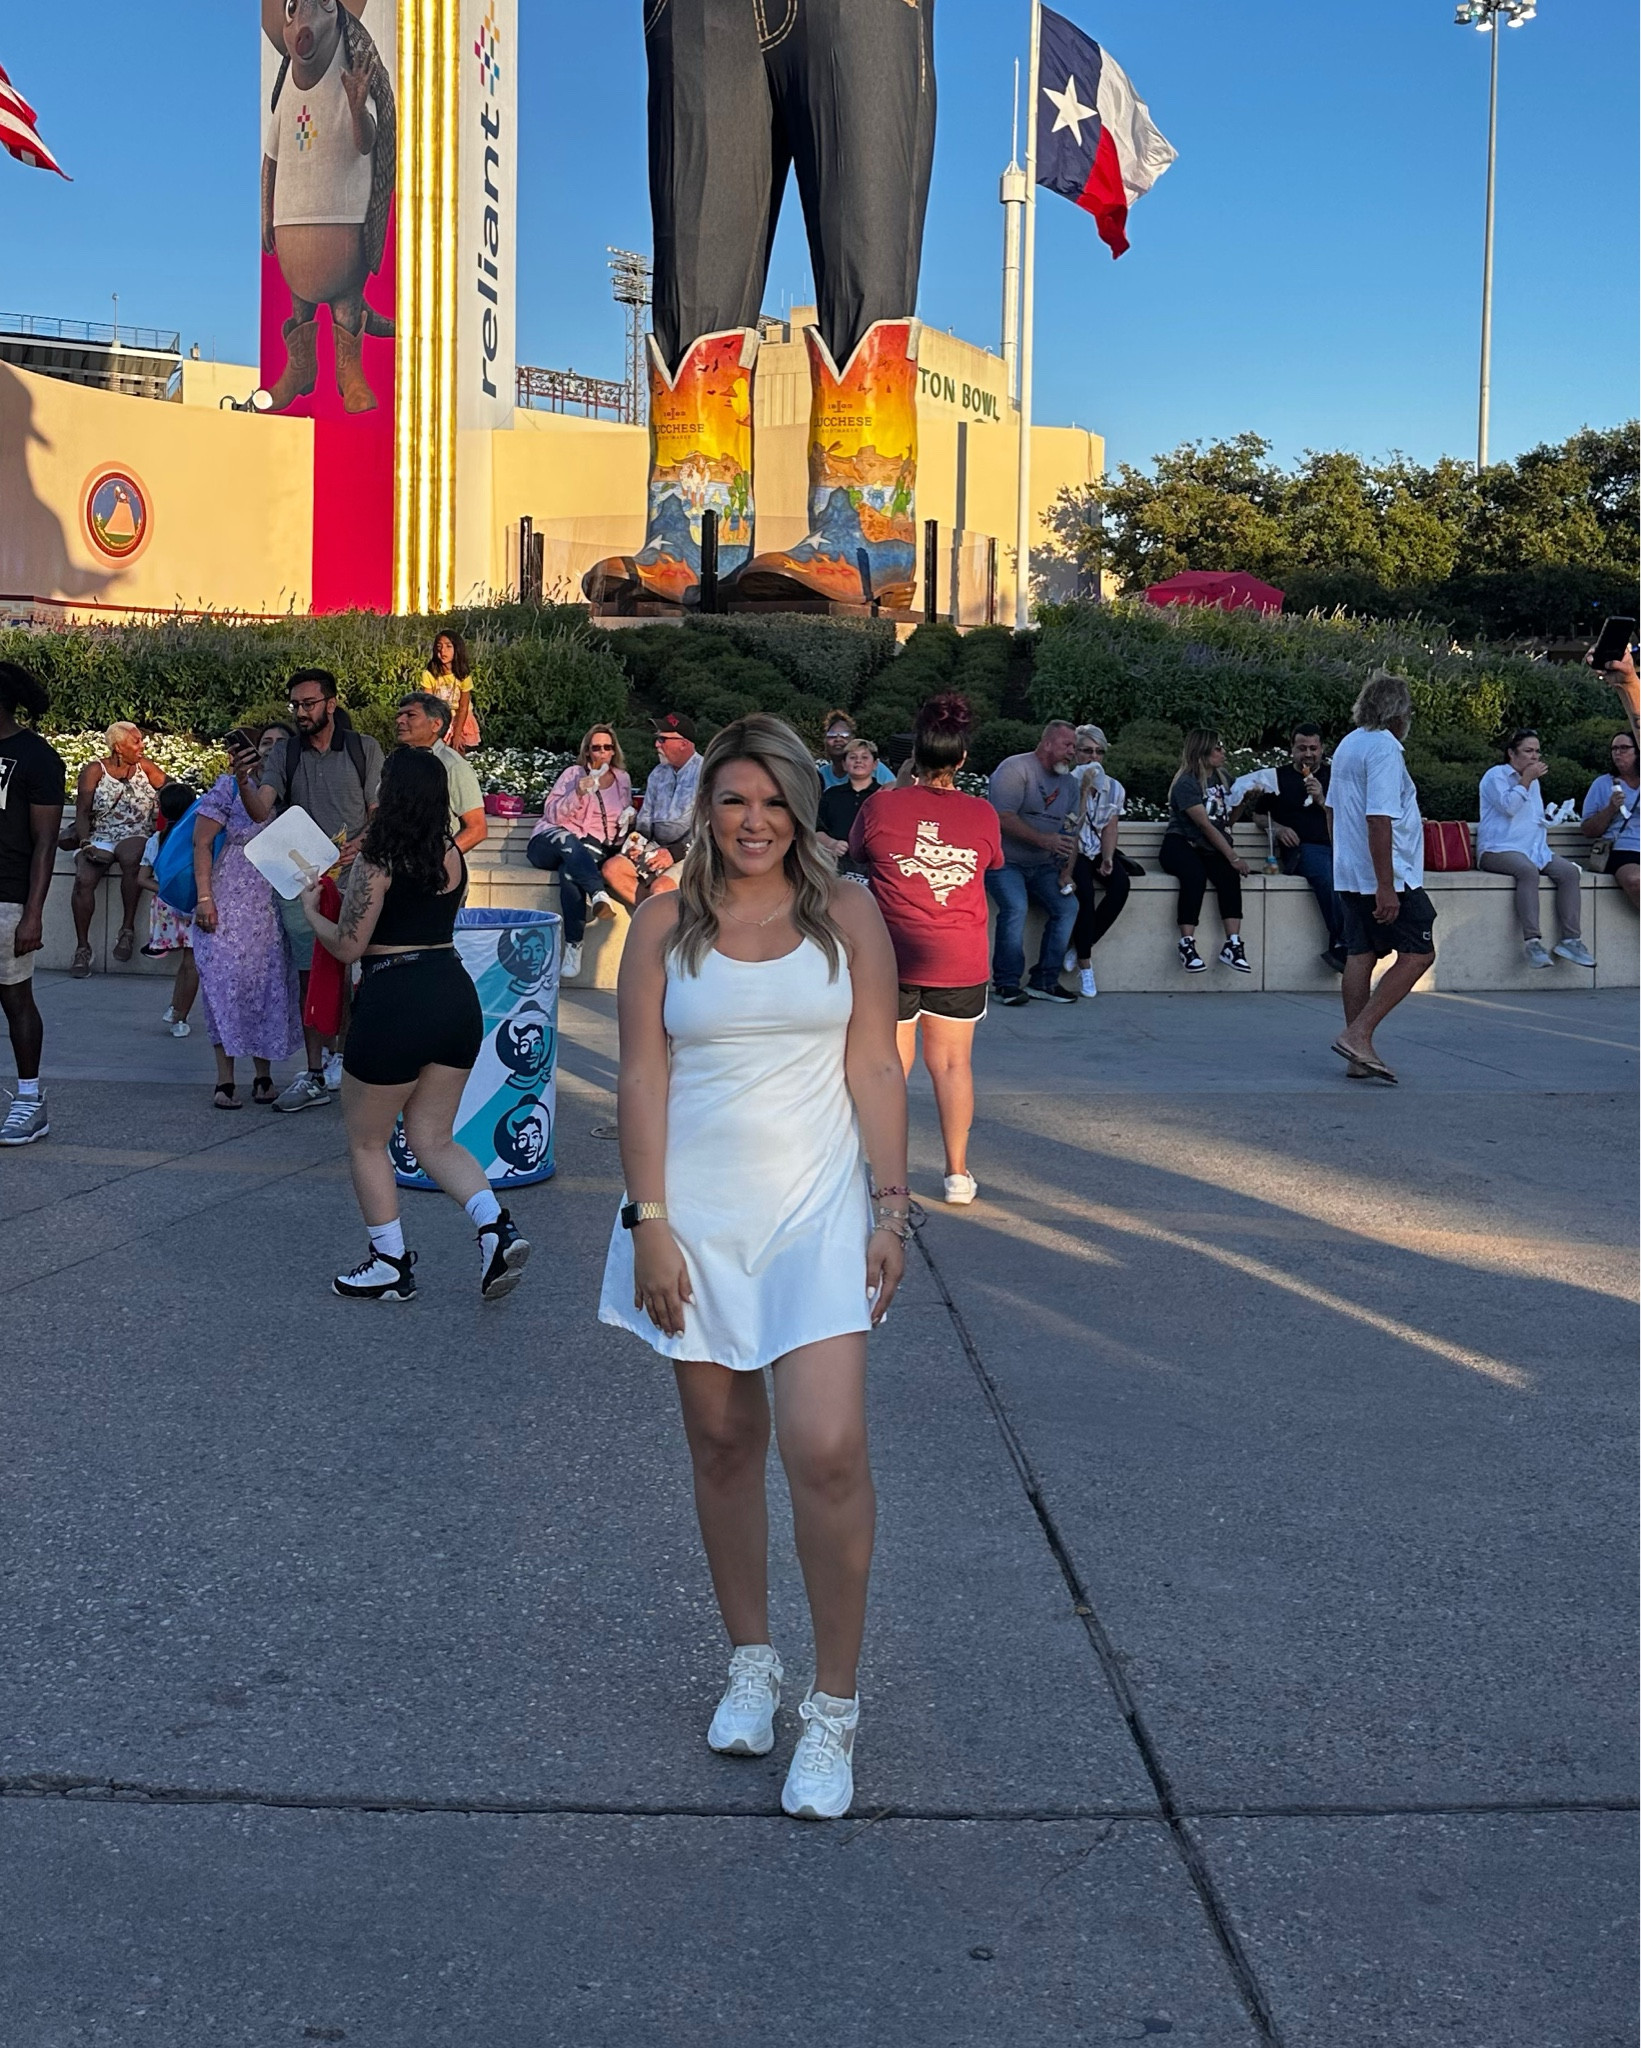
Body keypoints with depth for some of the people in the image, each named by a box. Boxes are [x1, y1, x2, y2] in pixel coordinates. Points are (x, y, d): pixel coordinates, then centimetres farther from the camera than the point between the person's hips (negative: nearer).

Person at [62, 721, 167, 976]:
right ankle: (82, 948, -17)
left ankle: (128, 929, -23)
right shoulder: (94, 770, 3)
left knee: (131, 860, -37)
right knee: (84, 878, -28)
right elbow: (82, 812, -3)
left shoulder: (146, 768, 8)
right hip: (98, 839, 0)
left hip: (135, 838, 0)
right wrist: (86, 843, -18)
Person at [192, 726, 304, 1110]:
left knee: (270, 986, 4)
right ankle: (225, 1079, 3)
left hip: (272, 909, 4)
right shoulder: (229, 787, -1)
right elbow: (202, 842, -5)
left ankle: (264, 1076, 13)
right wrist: (204, 897, -12)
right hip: (228, 904, -4)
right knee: (226, 985, -2)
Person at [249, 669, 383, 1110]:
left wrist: (358, 845, -16)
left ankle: (346, 1058, 14)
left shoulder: (363, 748, 4)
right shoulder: (284, 752, 7)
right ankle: (315, 1075, 9)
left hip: (351, 879, -2)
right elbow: (261, 811, -5)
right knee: (310, 978, 4)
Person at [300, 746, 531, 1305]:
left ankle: (391, 1265, 18)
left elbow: (347, 946, -9)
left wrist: (311, 911, 9)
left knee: (366, 1140, 13)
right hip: (456, 992, 7)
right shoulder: (453, 856, 9)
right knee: (433, 1139, 15)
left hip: (395, 1002, -7)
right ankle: (497, 1228, -7)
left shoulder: (377, 860, -11)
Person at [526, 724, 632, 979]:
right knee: (569, 842, -41)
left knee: (570, 871, -37)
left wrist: (629, 817, 8)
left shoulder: (622, 779, 18)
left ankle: (574, 946, -44)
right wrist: (578, 793, -15)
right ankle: (599, 896, -58)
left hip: (595, 846, 1)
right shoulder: (574, 774, 8)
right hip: (551, 841, -1)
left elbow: (626, 815, 33)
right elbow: (552, 814, 0)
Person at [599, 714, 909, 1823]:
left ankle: (836, 1705, 1)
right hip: (697, 1214, 2)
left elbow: (875, 1069, 2)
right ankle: (751, 1664, 28)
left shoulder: (847, 913, 3)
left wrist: (892, 1209, -3)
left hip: (817, 1211, -1)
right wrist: (650, 1222, -6)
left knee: (826, 1448, -13)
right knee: (723, 1443, 10)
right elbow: (644, 1076, 0)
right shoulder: (665, 923, 3)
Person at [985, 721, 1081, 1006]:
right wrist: (1043, 840, -25)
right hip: (1005, 861, -7)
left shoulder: (1068, 783, 13)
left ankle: (1044, 982, 0)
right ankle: (1007, 983, -16)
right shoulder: (1016, 769, -12)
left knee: (1067, 906, -10)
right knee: (1015, 907, -29)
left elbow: (1069, 830, 18)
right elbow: (1003, 818, -23)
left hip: (1042, 865, 7)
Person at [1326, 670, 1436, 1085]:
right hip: (1388, 876, -9)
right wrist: (1385, 887, -23)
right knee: (1417, 954, -4)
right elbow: (1379, 820, -22)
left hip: (1349, 875, 9)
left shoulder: (1347, 745, 14)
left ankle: (1358, 1056, 8)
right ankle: (1358, 1034, -13)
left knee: (1360, 956, 8)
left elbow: (1332, 810, 22)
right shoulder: (1384, 748, -15)